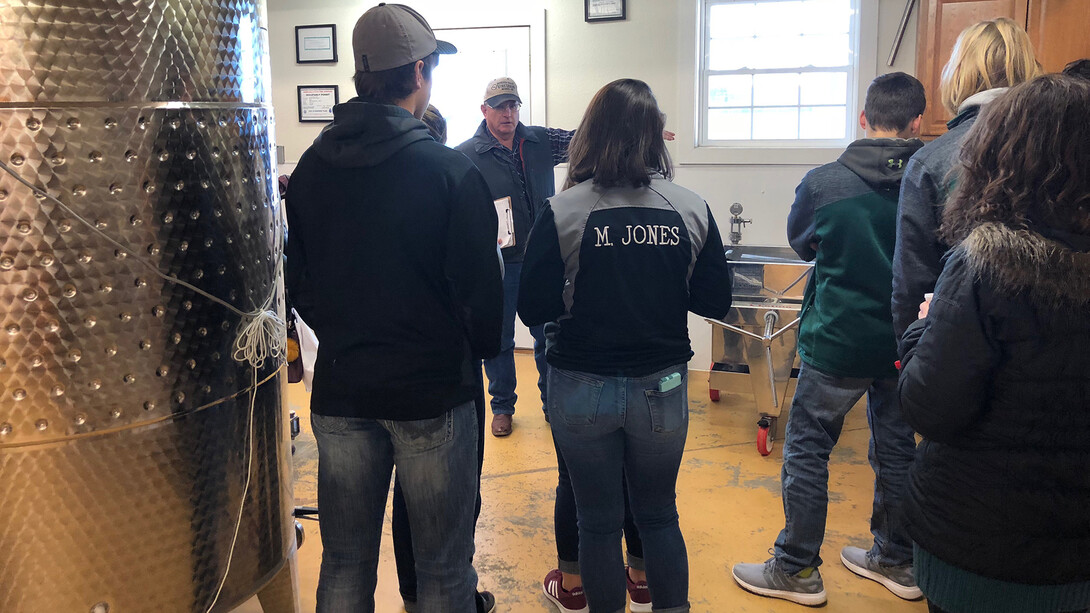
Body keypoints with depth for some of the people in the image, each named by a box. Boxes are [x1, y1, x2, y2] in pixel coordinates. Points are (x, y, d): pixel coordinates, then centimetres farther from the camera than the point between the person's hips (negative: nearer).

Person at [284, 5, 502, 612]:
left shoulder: (312, 167, 0)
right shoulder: (451, 172, -15)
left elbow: (299, 282, 8)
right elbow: (480, 289, -12)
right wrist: (482, 348, 8)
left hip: (339, 392, 5)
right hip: (433, 390, -4)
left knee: (345, 562, 17)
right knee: (443, 564, 12)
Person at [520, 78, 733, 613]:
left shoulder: (562, 212, -13)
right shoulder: (692, 210, -7)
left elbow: (533, 310, -11)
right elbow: (715, 301, 0)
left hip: (583, 390, -2)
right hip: (663, 388, 2)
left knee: (598, 523, 15)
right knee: (659, 516, 22)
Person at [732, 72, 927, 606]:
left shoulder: (823, 182, -13)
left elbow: (800, 242, 6)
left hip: (838, 343, -4)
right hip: (907, 342, 4)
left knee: (806, 451, 7)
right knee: (896, 449, 18)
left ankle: (796, 570, 16)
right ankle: (896, 561, 33)